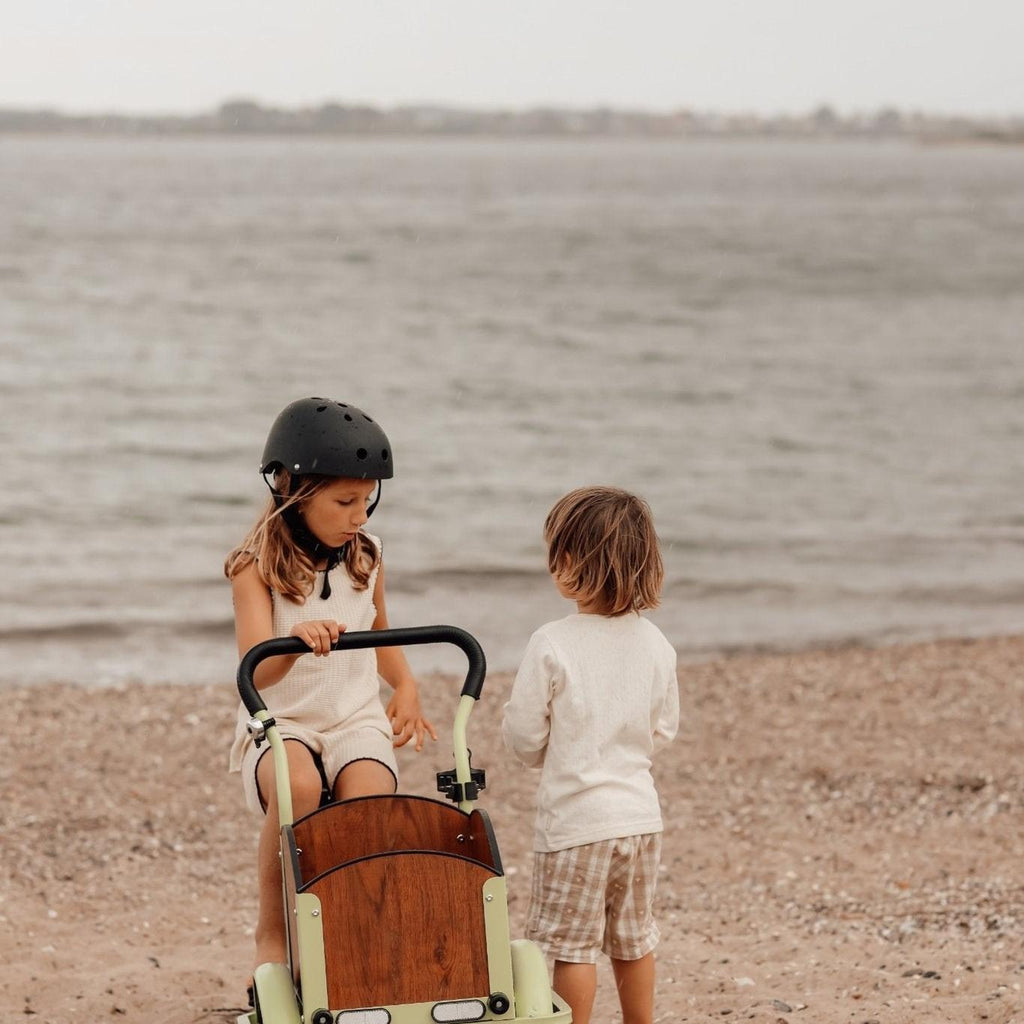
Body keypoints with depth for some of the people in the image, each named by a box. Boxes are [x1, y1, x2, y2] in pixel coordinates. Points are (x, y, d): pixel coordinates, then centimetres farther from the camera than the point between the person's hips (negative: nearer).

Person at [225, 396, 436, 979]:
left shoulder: (367, 555, 6)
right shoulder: (257, 565, -10)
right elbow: (256, 671, -23)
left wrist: (406, 687, 10)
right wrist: (294, 641, -45)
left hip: (358, 719, 3)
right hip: (279, 723, -3)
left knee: (368, 801, -30)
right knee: (297, 786, -36)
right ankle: (273, 931, -18)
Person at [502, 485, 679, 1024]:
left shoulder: (552, 645, -16)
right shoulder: (655, 645, -1)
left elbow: (523, 736, -10)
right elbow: (663, 729, 9)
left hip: (575, 818, -5)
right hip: (641, 814, 6)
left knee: (572, 944, 4)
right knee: (633, 939, 18)